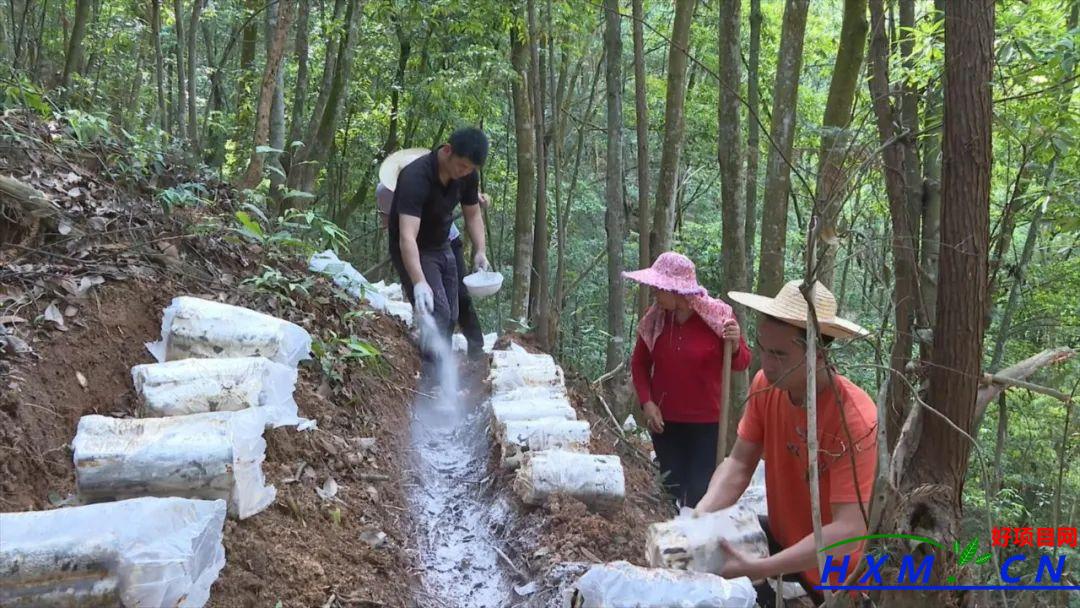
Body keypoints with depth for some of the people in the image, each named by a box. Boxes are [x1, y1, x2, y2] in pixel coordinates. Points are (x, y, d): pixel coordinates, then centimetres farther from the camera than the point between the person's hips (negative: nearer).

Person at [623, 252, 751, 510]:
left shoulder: (716, 315, -14)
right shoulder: (654, 318, -6)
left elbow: (740, 364, -4)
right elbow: (639, 363, 7)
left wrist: (735, 344, -26)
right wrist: (646, 402, -4)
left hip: (707, 422, -3)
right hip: (665, 421, 3)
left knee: (700, 491, -4)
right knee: (671, 488, 15)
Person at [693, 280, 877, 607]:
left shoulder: (856, 419, -31)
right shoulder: (765, 385, -14)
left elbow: (848, 531, -33)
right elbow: (739, 464, -8)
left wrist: (756, 569, -40)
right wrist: (699, 516, -27)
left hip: (834, 572, -5)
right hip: (783, 539, 5)